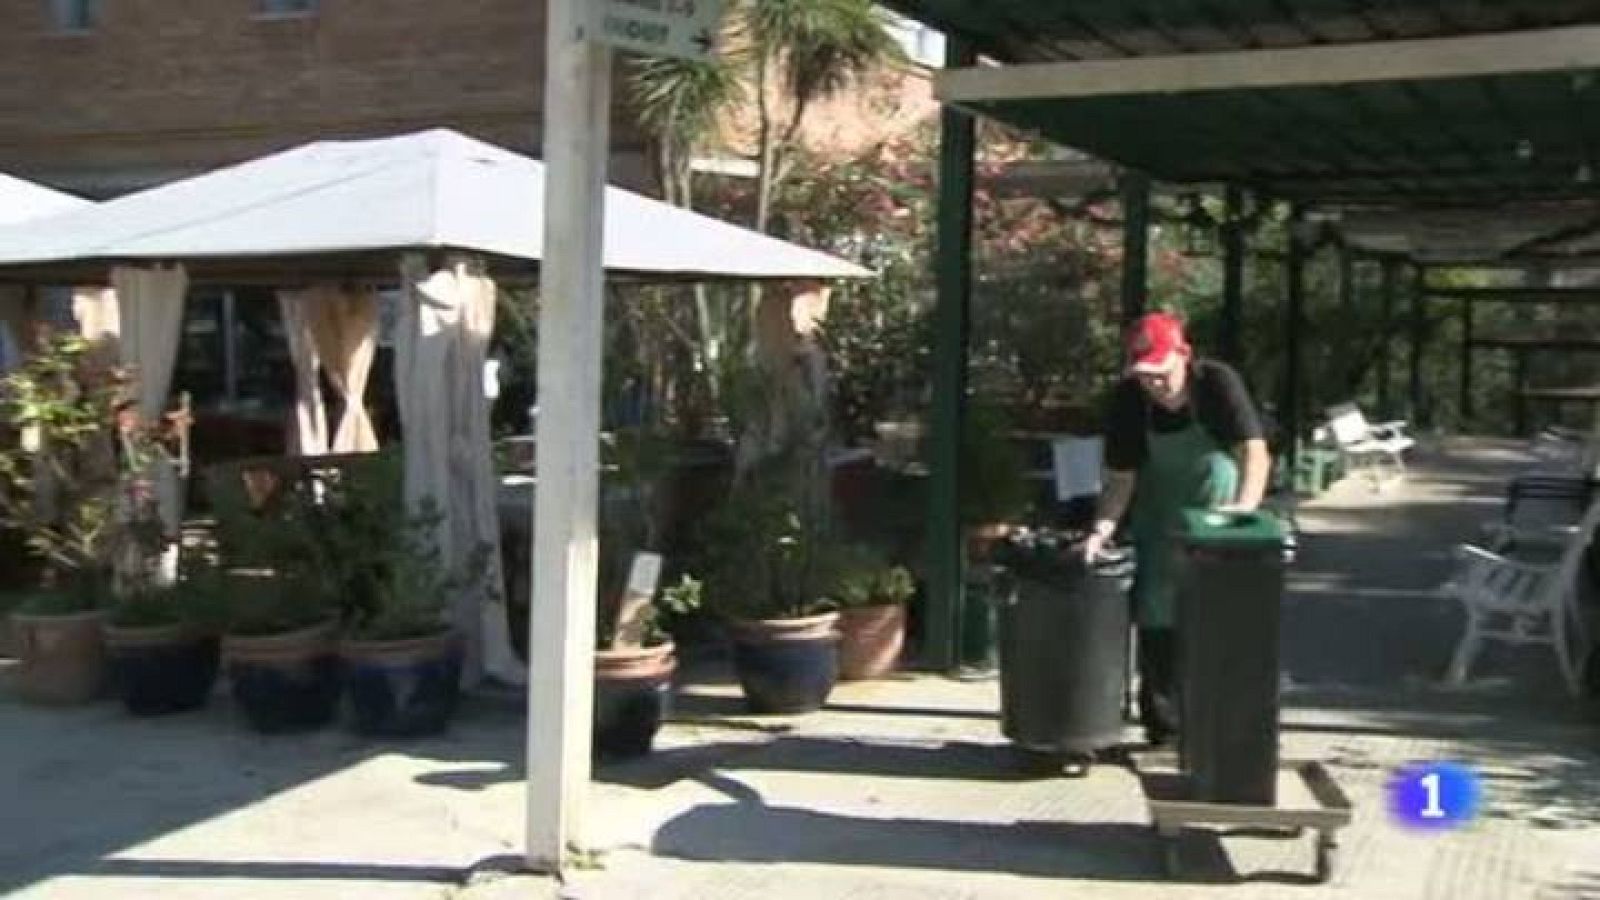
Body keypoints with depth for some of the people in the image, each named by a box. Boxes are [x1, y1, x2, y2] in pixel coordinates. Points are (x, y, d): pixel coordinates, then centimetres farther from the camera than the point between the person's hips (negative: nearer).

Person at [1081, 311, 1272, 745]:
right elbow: (1120, 477, -12)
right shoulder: (1128, 401, -15)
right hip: (1159, 512, 2)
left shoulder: (1217, 382, -22)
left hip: (1216, 504, -2)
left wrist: (1244, 507, -47)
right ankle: (1161, 721, 12)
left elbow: (1255, 452, -30)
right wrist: (1103, 528, -28)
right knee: (1156, 612, 2)